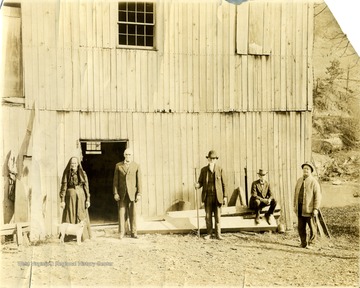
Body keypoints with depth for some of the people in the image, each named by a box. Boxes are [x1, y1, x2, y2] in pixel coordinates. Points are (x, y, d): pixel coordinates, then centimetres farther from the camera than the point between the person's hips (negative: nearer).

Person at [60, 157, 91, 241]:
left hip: (81, 197, 1)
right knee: (70, 216, 2)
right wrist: (62, 200, -8)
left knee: (81, 217, 3)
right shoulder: (67, 173, 0)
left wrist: (88, 199, -1)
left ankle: (83, 236, 10)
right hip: (70, 197, -1)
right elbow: (64, 186, -3)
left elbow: (86, 186, 4)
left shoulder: (82, 173, 4)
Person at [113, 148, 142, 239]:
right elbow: (115, 180, 5)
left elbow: (139, 181, 3)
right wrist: (115, 193, -2)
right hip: (122, 193, 1)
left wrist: (139, 193, -3)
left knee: (133, 213, 2)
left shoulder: (136, 166, 5)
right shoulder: (118, 166, 7)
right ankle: (122, 232, 7)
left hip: (132, 193, 0)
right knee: (122, 213, 1)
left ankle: (133, 232, 8)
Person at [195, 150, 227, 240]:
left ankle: (218, 234, 11)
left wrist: (225, 196, -1)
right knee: (208, 216, 5)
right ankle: (209, 233, 15)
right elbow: (200, 182, 7)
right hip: (207, 196, 2)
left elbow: (223, 184, 2)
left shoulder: (220, 169, 0)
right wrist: (197, 185, -17)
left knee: (217, 216, 2)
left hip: (217, 196, -1)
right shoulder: (203, 170, 5)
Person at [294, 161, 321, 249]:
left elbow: (318, 196, -10)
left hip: (309, 208, -5)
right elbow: (296, 193, 17)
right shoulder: (299, 180, 13)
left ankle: (311, 243, 14)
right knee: (300, 227, 8)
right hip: (300, 208, 5)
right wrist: (294, 205, 13)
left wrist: (316, 209, -15)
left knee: (312, 227, 2)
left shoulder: (314, 181, -5)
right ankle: (303, 243, 19)